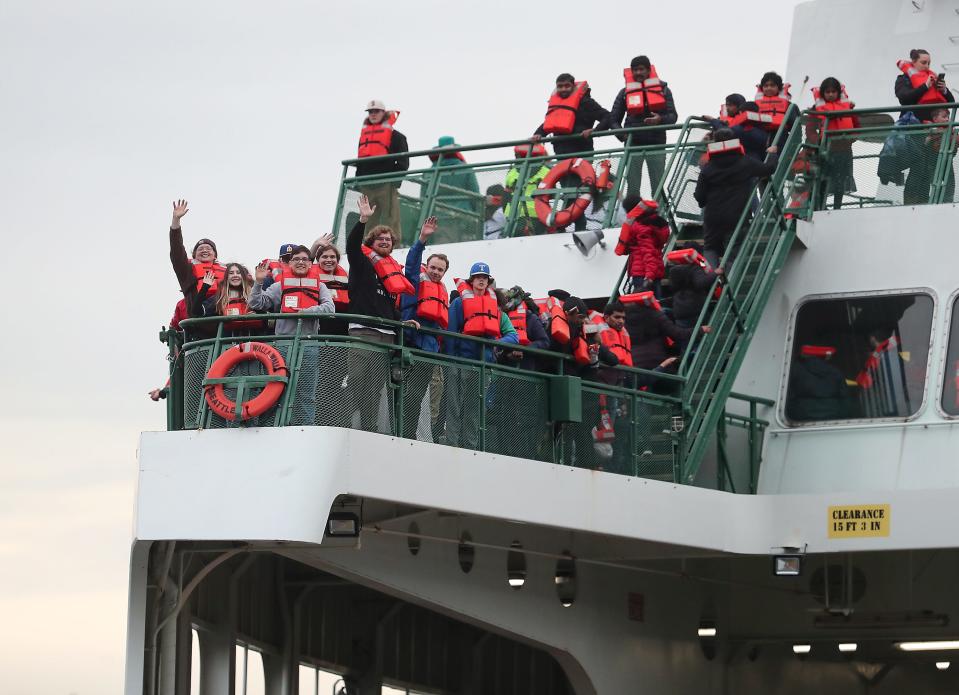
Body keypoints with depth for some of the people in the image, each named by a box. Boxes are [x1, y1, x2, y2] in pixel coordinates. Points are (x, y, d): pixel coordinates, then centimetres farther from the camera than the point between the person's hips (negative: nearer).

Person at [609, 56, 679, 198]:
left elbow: (673, 116, 2)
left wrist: (661, 120, -21)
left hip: (656, 143, -1)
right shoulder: (625, 92, 10)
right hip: (633, 143, 1)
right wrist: (623, 135, -9)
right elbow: (614, 119, 10)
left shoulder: (662, 89, 7)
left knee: (658, 187, 1)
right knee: (632, 187, -2)